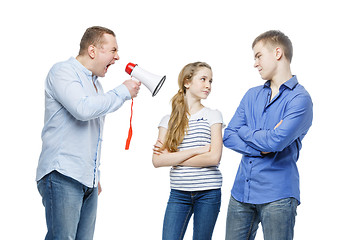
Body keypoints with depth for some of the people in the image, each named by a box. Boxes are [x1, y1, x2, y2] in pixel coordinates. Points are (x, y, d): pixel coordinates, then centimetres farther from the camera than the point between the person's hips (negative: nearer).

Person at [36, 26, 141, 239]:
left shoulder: (95, 83, 22)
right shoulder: (63, 72, -4)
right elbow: (83, 109, -22)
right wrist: (123, 92, -10)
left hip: (88, 181, 8)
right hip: (63, 176, -8)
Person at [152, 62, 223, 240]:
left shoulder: (213, 116, 2)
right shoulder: (169, 120, 6)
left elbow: (214, 157, -11)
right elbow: (157, 161, -6)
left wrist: (172, 158, -8)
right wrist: (196, 151, -13)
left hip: (208, 193, -1)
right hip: (178, 193, 1)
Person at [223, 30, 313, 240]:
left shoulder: (299, 98, -7)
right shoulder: (252, 95, 15)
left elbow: (276, 141, -19)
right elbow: (229, 136, 8)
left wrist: (245, 131, -1)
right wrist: (263, 147, -9)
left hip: (277, 197, -6)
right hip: (241, 192, 6)